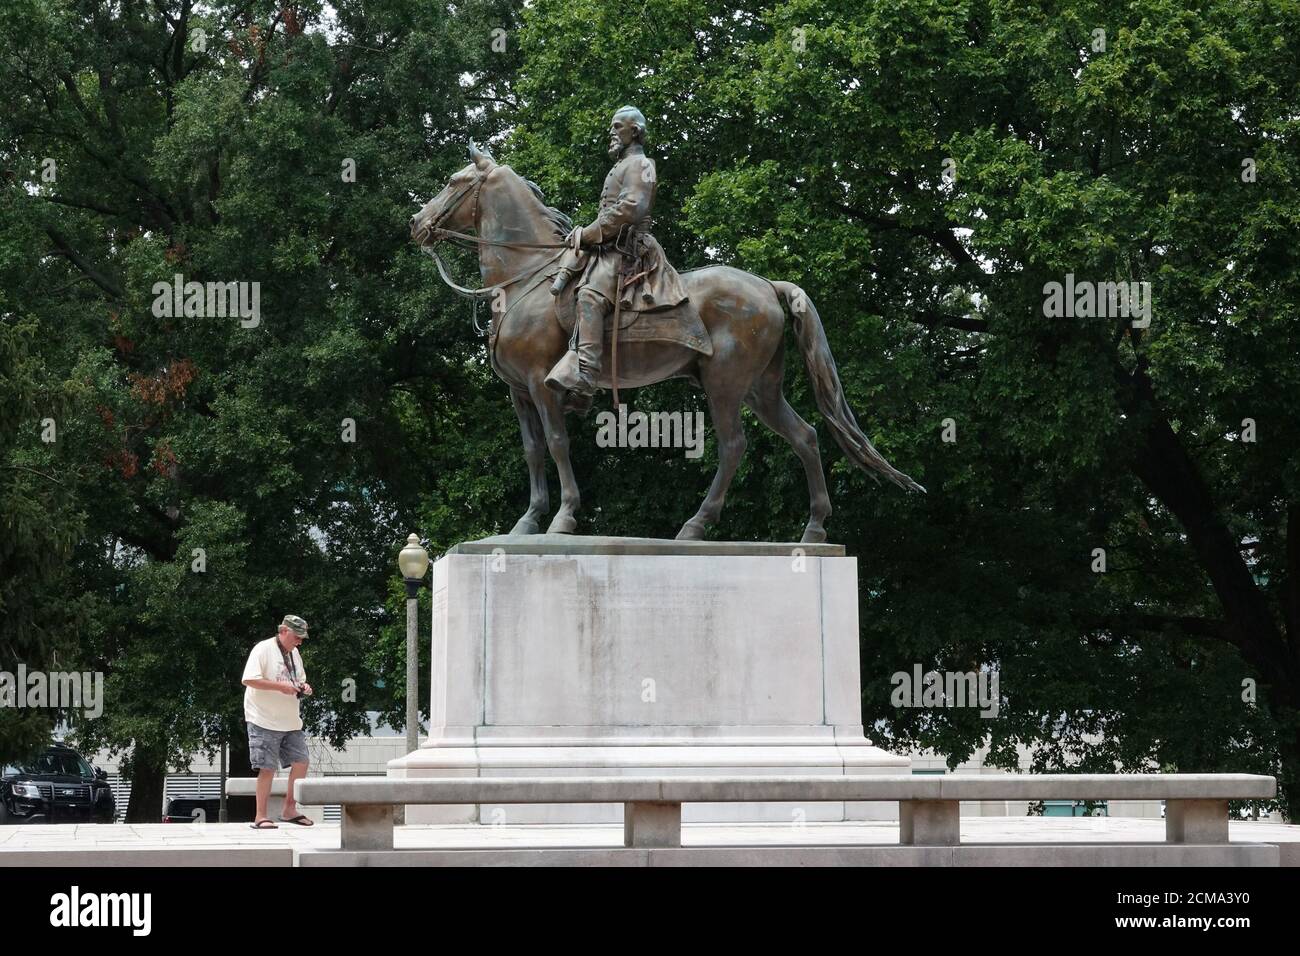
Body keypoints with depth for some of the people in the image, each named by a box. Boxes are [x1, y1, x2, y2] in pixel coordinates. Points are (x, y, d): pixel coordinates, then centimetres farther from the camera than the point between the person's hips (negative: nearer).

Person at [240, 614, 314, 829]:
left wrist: (303, 687, 2)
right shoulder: (263, 650, -10)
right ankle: (260, 817, 0)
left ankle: (289, 810, 17)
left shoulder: (294, 654, 15)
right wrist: (281, 686, -23)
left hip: (291, 722, 8)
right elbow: (249, 679, -19)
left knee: (301, 762, 4)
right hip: (265, 721, -8)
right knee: (268, 768, -7)